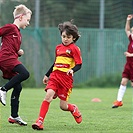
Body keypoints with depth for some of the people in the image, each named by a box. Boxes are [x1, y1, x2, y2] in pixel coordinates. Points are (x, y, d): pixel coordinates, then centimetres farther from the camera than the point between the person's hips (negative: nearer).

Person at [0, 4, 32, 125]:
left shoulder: (18, 33, 25)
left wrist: (19, 52, 9)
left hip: (12, 59, 10)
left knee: (18, 87, 7)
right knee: (25, 73, -27)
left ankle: (14, 116, 10)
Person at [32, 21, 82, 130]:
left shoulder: (74, 49, -3)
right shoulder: (58, 48, 15)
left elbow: (79, 64, -7)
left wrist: (72, 70, -27)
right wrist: (47, 75, 33)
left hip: (66, 78, -4)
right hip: (55, 76, 4)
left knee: (63, 106, -2)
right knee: (48, 95, -20)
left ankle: (74, 109, 34)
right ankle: (40, 121, -22)